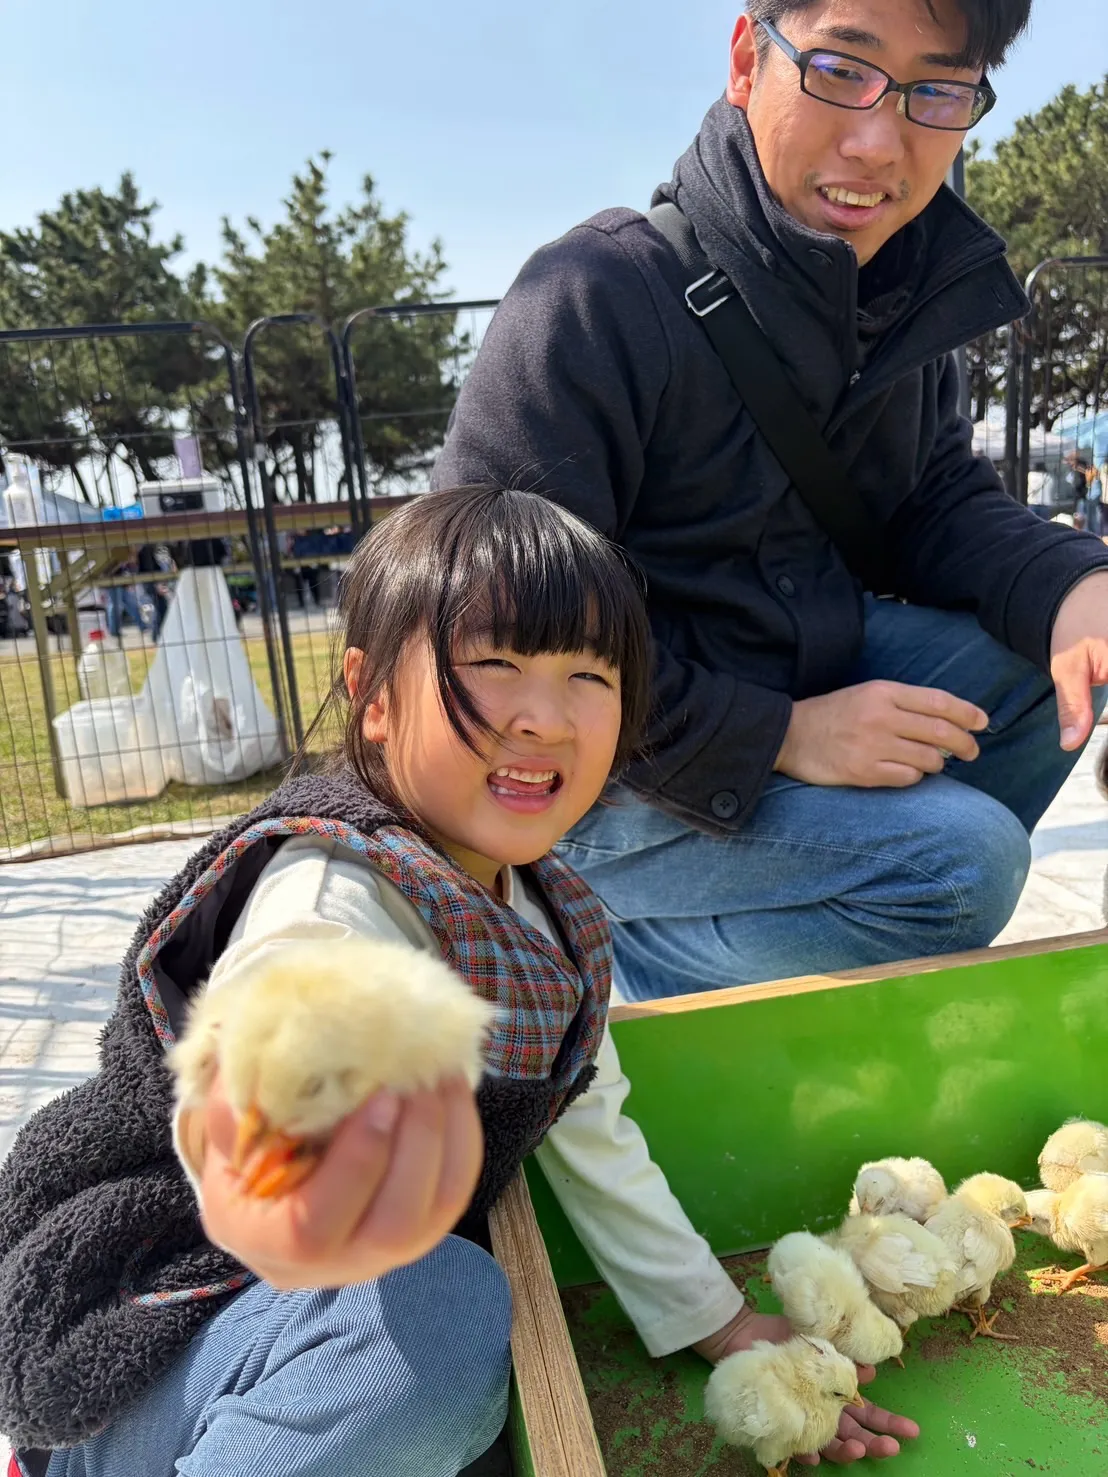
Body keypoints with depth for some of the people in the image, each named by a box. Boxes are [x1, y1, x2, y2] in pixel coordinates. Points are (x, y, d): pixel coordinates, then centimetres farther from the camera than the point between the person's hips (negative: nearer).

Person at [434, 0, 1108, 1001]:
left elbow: (940, 507, 8)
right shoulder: (591, 300, -21)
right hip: (592, 785, -7)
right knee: (960, 859, -21)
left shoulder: (911, 288, 3)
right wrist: (777, 739, -25)